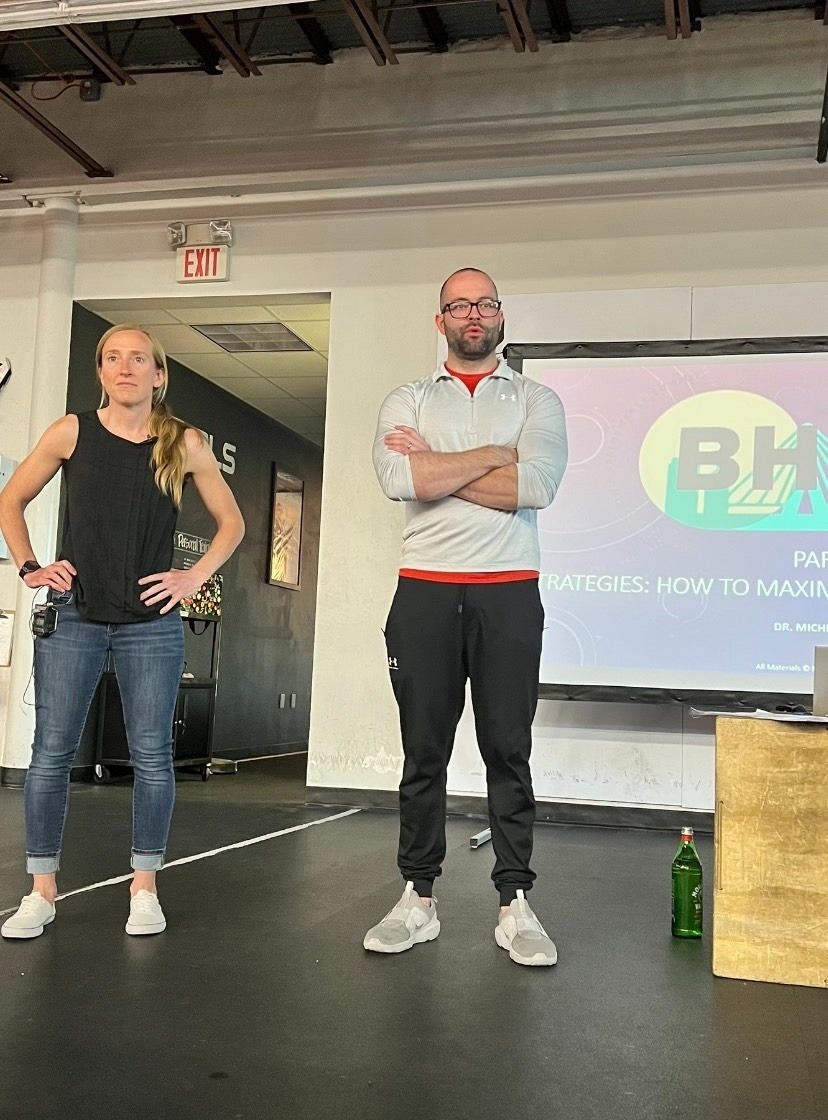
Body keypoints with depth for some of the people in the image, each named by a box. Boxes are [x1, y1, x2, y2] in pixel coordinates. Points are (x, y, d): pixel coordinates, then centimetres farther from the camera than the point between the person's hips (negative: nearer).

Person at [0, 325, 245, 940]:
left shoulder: (185, 444, 2)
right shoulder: (72, 432, 2)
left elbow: (232, 523, 11)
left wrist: (194, 577, -1)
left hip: (151, 623, 0)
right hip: (72, 618, 0)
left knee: (152, 756, 2)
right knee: (51, 752, 1)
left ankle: (144, 889, 16)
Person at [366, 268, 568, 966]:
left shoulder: (537, 401, 9)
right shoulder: (408, 401, 11)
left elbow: (536, 485, -11)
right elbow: (399, 479, -10)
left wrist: (434, 467, -8)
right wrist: (494, 453, -7)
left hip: (509, 596, -1)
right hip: (425, 594, 1)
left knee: (508, 751, 3)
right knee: (423, 752, 6)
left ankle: (515, 904, 11)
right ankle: (418, 900, 16)